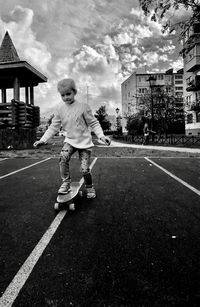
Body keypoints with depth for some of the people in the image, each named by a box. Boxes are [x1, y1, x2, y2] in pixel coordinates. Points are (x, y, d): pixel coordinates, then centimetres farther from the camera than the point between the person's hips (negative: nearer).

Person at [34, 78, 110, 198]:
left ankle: (90, 187, 23)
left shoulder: (83, 107, -11)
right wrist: (43, 140, -2)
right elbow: (54, 126, 4)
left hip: (84, 141, -3)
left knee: (85, 169, -5)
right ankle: (66, 183, -7)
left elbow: (93, 123, -6)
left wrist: (101, 136, -21)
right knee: (63, 157, -26)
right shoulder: (59, 108, -1)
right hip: (70, 140, 3)